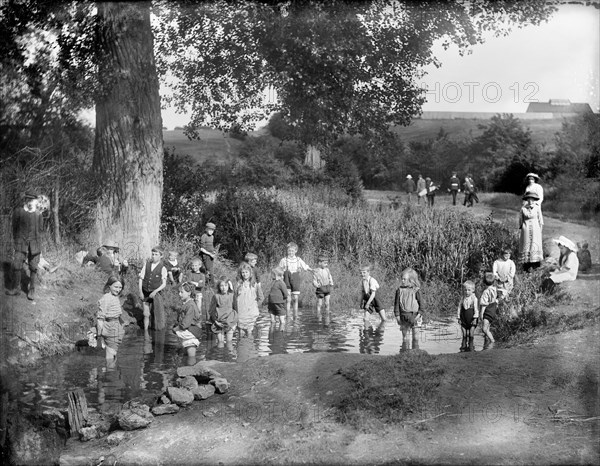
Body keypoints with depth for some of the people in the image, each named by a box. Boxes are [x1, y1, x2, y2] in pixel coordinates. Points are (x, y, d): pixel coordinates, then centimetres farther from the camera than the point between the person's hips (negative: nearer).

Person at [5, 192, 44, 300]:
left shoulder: (38, 214, 1)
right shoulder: (18, 211, -3)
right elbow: (15, 227, 7)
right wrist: (15, 240, 12)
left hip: (34, 243, 1)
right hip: (21, 243, -1)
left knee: (33, 267, 3)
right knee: (16, 265, -6)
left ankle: (32, 290, 14)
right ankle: (15, 288, 10)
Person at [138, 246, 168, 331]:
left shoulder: (162, 268, -7)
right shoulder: (146, 265, 1)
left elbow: (164, 284, -7)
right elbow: (141, 279, 4)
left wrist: (155, 291, -19)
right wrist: (140, 292, -4)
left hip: (155, 294, -2)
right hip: (145, 293, 2)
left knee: (157, 313, 5)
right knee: (146, 314, 2)